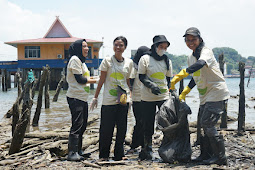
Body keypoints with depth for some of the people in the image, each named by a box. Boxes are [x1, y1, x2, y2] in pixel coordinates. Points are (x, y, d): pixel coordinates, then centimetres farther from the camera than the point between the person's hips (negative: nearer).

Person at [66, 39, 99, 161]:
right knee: (77, 125, -10)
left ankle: (78, 151, 21)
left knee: (82, 125, 12)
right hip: (75, 97, -10)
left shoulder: (81, 61, 20)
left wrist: (91, 79, 7)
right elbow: (79, 79, -15)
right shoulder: (74, 59, -10)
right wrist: (95, 80, -7)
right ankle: (72, 153, -6)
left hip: (83, 98, 10)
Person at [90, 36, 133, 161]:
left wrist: (130, 96, 12)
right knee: (106, 128, -1)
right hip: (109, 99, -3)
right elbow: (101, 80, 0)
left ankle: (119, 154, 17)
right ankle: (103, 154, 12)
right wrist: (95, 97, -1)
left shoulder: (129, 62, 8)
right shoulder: (107, 61, -2)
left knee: (122, 128, 5)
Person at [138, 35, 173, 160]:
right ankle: (147, 149, 16)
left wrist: (169, 92, 11)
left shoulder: (167, 61, 9)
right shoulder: (145, 59, -3)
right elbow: (141, 77, -4)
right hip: (148, 97, -3)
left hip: (164, 96, 3)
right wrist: (151, 85, -19)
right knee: (148, 124, 3)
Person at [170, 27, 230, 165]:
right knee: (203, 124, 11)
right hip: (205, 96, 9)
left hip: (216, 93, -9)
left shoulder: (206, 51, -15)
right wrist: (184, 92, 19)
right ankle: (206, 154, 24)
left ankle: (220, 157, -1)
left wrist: (180, 75, -49)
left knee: (207, 124, -11)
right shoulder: (190, 58, 12)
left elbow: (200, 64, -38)